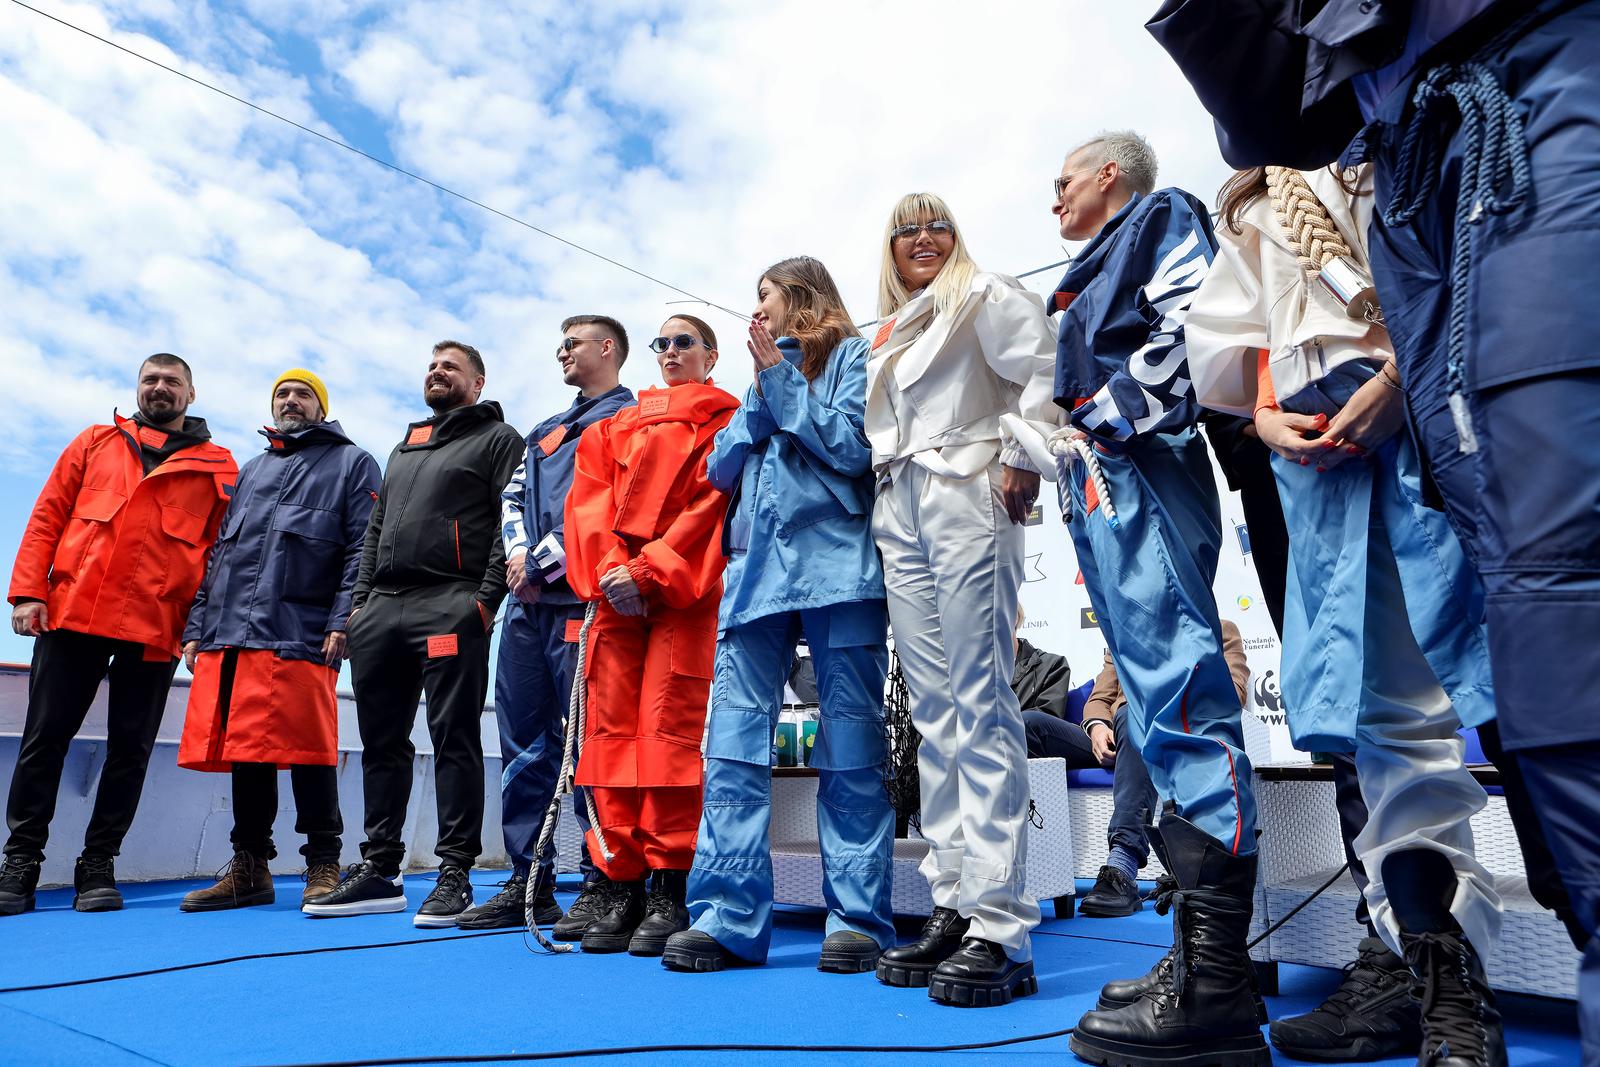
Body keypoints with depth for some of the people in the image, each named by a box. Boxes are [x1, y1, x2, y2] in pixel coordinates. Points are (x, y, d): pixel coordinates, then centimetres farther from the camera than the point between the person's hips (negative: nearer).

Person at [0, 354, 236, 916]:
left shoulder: (217, 465, 10)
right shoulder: (96, 441, 17)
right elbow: (48, 515, 11)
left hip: (155, 628, -1)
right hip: (71, 613, 2)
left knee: (130, 749, 3)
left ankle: (98, 864, 15)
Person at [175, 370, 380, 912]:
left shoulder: (351, 464, 9)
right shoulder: (250, 472, 28)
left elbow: (363, 550, -3)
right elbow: (218, 554, 24)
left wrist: (342, 621, -14)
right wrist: (197, 627, 14)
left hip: (299, 635, -6)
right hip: (229, 635, 6)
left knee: (306, 751, -8)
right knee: (245, 752, 8)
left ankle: (323, 867, 3)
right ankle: (249, 869, 18)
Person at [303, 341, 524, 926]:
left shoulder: (497, 439, 6)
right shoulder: (401, 449, 29)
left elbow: (510, 522, -6)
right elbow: (375, 529, 26)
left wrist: (486, 599, -16)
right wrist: (360, 599, 14)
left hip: (450, 606, -7)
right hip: (380, 609, 8)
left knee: (454, 740, -7)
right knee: (382, 742, 9)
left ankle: (455, 873, -2)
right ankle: (378, 869, 17)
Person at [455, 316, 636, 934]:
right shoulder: (545, 431, 28)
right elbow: (512, 499, 20)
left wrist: (542, 561, -11)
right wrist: (517, 555, 0)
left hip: (581, 598, -8)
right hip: (527, 604, 8)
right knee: (524, 743, 8)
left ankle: (601, 884, 1)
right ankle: (528, 883, 17)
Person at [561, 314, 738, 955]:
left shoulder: (725, 421, 12)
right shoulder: (615, 427, 26)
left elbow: (711, 505, -2)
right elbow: (590, 499, 12)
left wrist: (650, 572, -13)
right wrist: (606, 570, -7)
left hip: (687, 593, -4)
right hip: (617, 593, 5)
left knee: (671, 729, -10)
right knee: (610, 731, -1)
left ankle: (668, 893, -4)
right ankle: (619, 888, 6)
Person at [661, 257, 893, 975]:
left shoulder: (850, 355, 10)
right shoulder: (765, 374, 28)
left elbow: (853, 447, -7)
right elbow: (721, 469, 16)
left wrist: (780, 377, -1)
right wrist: (762, 395, 4)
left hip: (835, 565, -6)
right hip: (756, 569, 6)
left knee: (850, 751, -2)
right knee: (734, 741, -3)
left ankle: (858, 918, 5)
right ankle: (729, 916, 1)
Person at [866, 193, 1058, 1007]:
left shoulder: (985, 296, 8)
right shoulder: (886, 335, 27)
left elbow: (1044, 372, -5)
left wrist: (1020, 459, -12)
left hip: (967, 499, -7)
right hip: (899, 513, 7)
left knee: (980, 704, -13)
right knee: (933, 712, 3)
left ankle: (1000, 926, -11)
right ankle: (954, 905, 8)